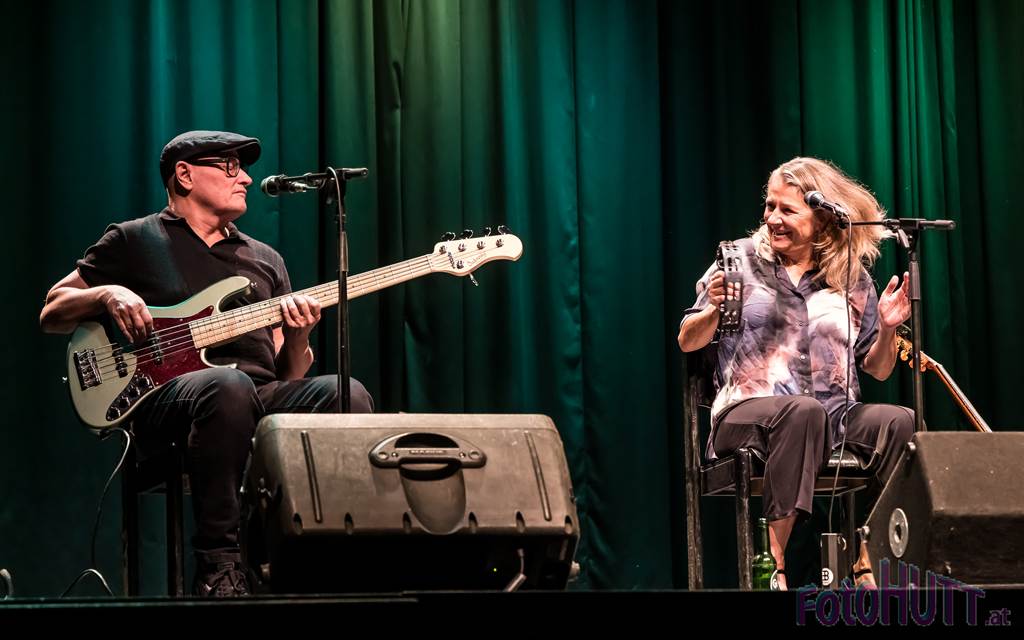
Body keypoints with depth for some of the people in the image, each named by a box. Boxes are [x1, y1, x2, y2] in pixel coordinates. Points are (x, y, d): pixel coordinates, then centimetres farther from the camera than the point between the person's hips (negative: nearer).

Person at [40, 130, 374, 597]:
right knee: (228, 385, -41)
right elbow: (51, 314, 15)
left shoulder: (265, 260, 26)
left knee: (347, 394, -27)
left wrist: (297, 337, -2)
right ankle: (219, 564, -34)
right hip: (166, 394, -4)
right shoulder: (134, 241, 15)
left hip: (262, 396, 4)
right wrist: (107, 295, -5)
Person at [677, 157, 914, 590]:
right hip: (749, 410, -3)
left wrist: (887, 329, -3)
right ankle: (773, 562, -36)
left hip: (835, 416, 3)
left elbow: (877, 370, 17)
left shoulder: (853, 280, 14)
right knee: (804, 411, -37)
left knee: (899, 421, -28)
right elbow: (688, 343, 9)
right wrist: (714, 310, -11)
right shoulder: (741, 259, 9)